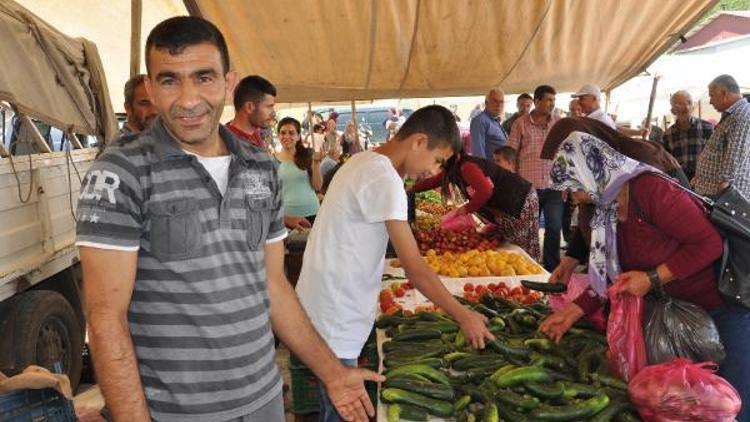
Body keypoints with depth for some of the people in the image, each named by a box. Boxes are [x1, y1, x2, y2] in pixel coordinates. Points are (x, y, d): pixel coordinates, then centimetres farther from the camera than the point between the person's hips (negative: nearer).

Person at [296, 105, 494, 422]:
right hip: (334, 323, -9)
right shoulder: (384, 180, -21)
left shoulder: (363, 162, 9)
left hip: (329, 311, 10)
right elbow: (415, 269, -21)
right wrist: (464, 316, -12)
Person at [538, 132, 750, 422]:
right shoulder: (610, 209, 2)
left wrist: (652, 279, -23)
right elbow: (616, 274, 8)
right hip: (688, 303, 8)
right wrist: (573, 311, 3)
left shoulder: (650, 189, -25)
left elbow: (709, 243, -25)